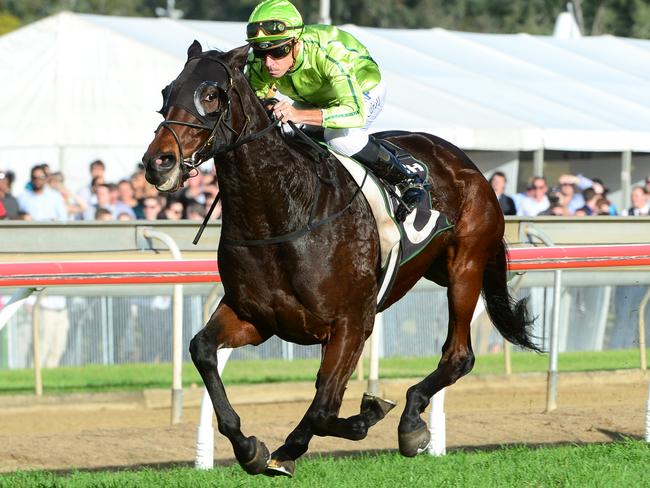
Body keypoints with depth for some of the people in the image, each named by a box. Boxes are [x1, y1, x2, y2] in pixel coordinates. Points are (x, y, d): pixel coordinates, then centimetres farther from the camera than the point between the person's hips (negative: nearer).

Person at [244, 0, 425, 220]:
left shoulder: (328, 52, -44)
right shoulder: (257, 64, -29)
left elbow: (356, 113, -52)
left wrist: (300, 115, -65)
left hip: (362, 90, -6)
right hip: (310, 99, 6)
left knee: (340, 138, -32)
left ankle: (407, 179, -11)